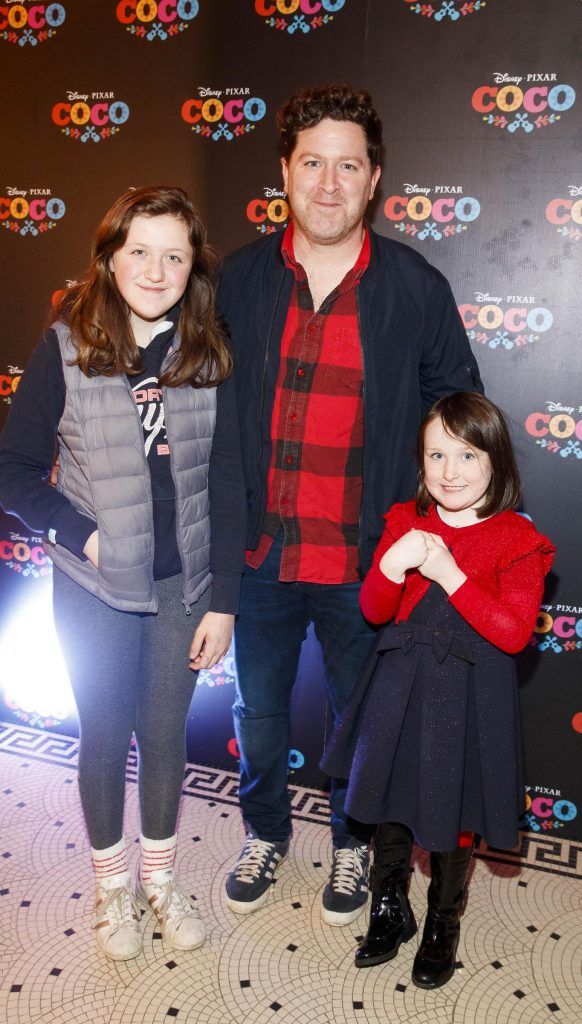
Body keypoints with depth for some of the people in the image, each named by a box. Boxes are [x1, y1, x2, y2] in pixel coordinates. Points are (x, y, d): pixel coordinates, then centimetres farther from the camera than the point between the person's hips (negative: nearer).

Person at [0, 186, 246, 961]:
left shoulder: (209, 356, -3)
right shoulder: (66, 347, -8)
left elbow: (226, 486, -3)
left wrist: (222, 600, -4)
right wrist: (82, 533, -16)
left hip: (183, 585, 2)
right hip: (95, 589, -1)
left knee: (166, 733, 15)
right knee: (105, 735, 14)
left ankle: (160, 877, 40)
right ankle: (111, 885, 39)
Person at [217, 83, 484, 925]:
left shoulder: (417, 287, -6)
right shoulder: (241, 277, -1)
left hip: (366, 556, -1)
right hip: (261, 547, 2)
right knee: (258, 707, 19)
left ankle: (353, 842, 45)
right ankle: (266, 832, 46)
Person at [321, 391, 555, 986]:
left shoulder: (517, 540, -11)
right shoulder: (407, 523, 0)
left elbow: (513, 633, -19)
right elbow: (373, 612, 0)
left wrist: (449, 574, -27)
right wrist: (392, 566, -21)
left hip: (467, 698, -3)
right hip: (399, 688, 3)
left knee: (453, 818, 13)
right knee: (391, 805, 17)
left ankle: (443, 923, 40)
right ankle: (389, 911, 41)